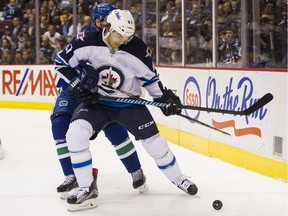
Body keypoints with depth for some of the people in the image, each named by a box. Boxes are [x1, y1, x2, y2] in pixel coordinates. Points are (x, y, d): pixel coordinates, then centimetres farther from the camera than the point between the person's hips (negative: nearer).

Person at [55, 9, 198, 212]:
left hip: (129, 102, 0)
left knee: (154, 141, -1)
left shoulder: (138, 48, -15)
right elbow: (62, 61, -6)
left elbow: (149, 76, 0)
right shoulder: (88, 41, -17)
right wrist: (79, 83, -14)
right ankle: (87, 188, -12)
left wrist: (165, 97, -2)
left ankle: (177, 178, 27)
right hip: (95, 101, 0)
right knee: (75, 134, -24)